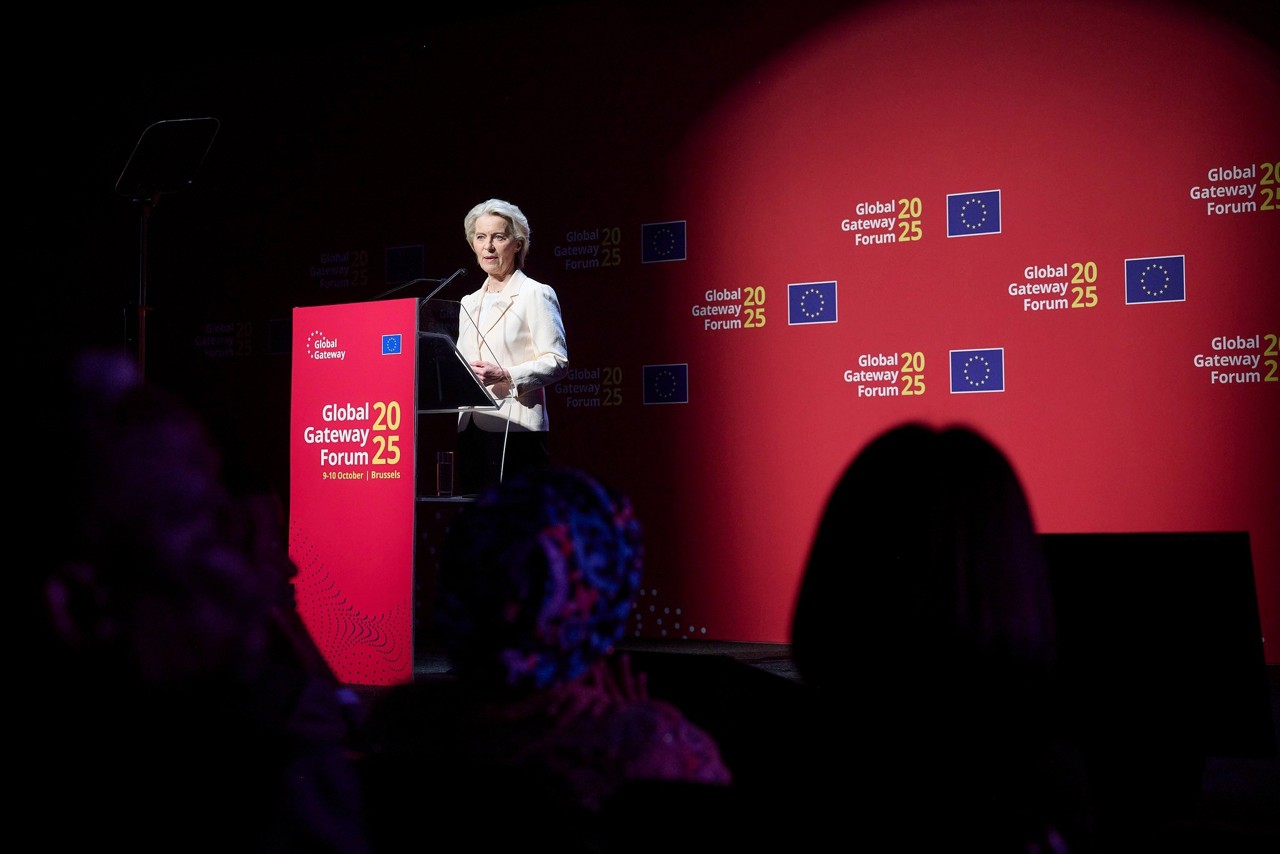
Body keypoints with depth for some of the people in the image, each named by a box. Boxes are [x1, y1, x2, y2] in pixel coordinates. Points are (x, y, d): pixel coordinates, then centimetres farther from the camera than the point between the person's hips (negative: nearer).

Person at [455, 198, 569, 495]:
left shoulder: (535, 294, 1)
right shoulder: (469, 303, 21)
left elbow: (558, 361, -8)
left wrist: (506, 376, -20)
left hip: (515, 428, -6)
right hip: (471, 428, 6)